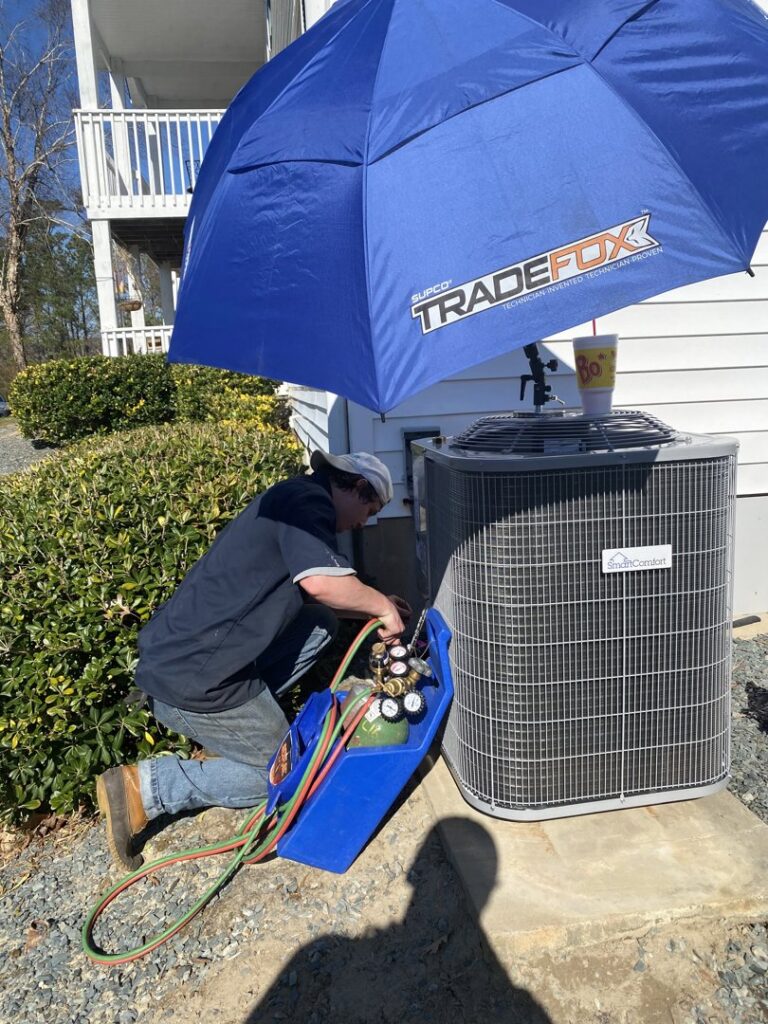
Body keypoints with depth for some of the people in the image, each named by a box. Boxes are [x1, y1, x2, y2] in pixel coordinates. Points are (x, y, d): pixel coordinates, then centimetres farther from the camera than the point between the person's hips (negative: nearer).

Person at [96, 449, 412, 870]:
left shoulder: (293, 500, 18)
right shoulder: (309, 500, -12)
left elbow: (301, 594, 25)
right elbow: (322, 581, -30)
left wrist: (372, 607, 23)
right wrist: (380, 605, -11)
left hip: (174, 652, 9)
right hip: (194, 681, -9)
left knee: (319, 623, 13)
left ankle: (245, 714, 14)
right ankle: (145, 786, 4)